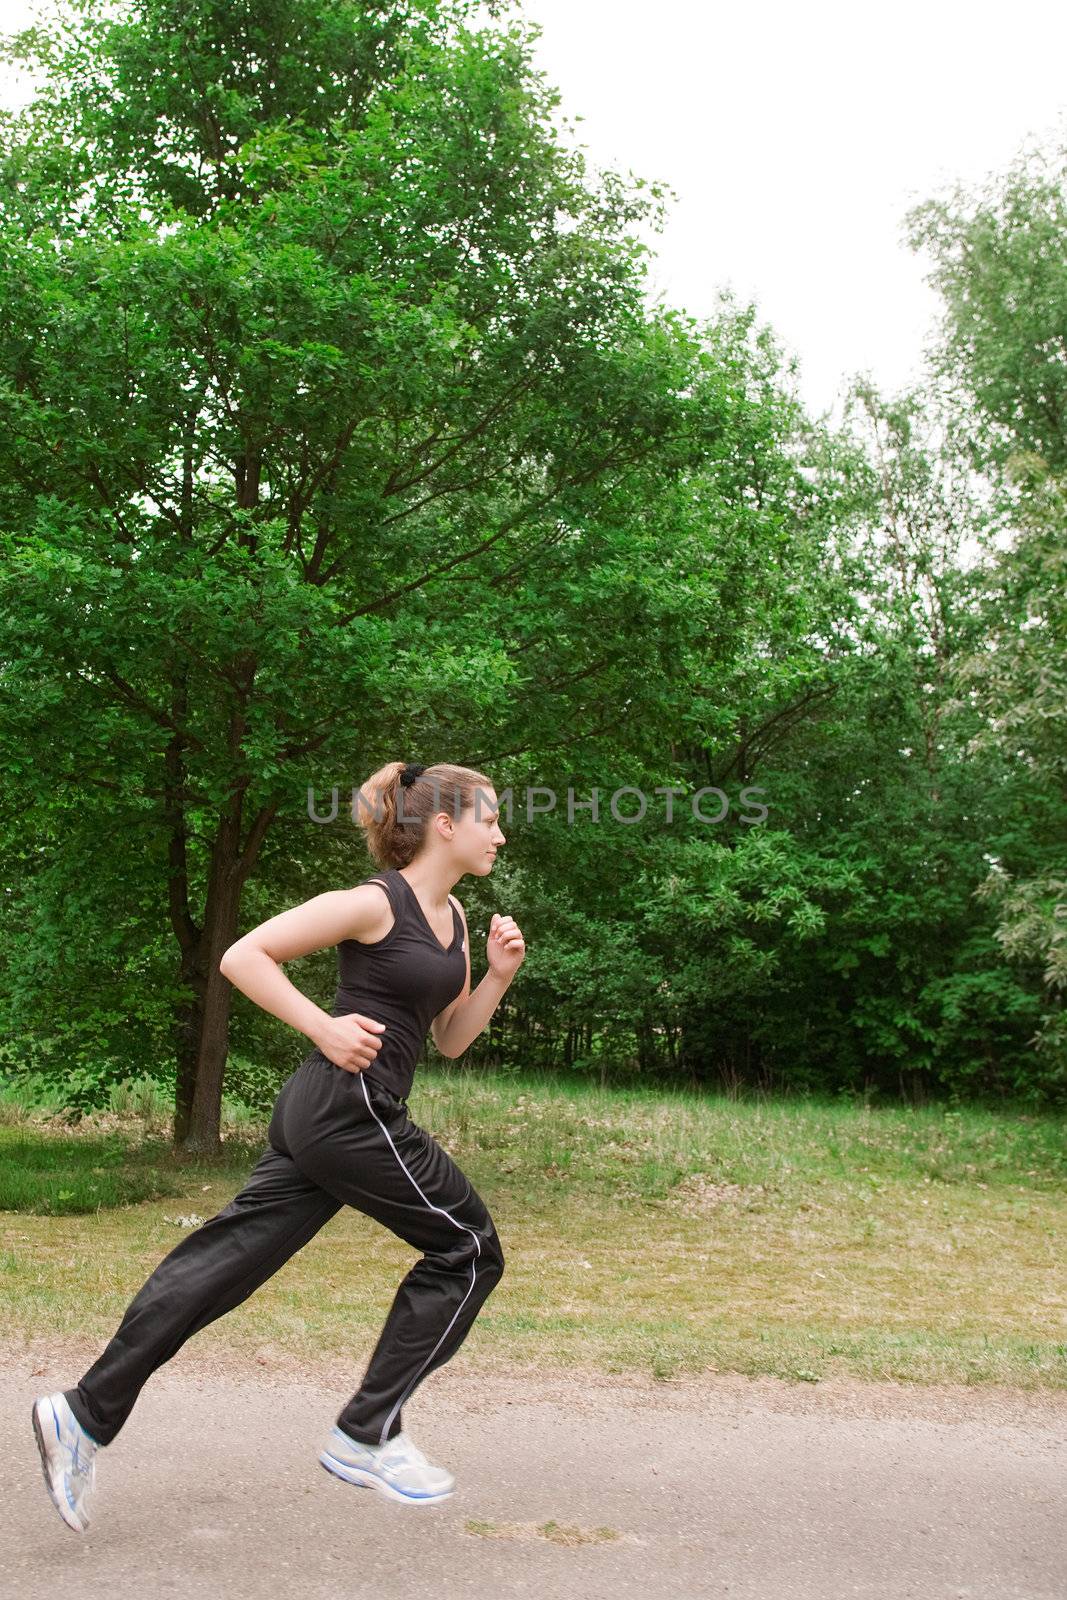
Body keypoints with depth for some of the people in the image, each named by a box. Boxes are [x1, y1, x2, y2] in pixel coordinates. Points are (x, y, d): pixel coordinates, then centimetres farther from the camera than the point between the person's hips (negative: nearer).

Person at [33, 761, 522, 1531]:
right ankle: (366, 1436, 11)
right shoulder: (374, 903, -12)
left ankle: (86, 1414, 13)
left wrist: (499, 977, 4)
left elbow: (451, 1039, 19)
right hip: (347, 1110, -8)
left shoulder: (453, 917, 14)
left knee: (224, 1262, 8)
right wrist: (324, 1027, -19)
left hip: (324, 1119, 8)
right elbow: (242, 956, -12)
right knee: (469, 1250, 2)